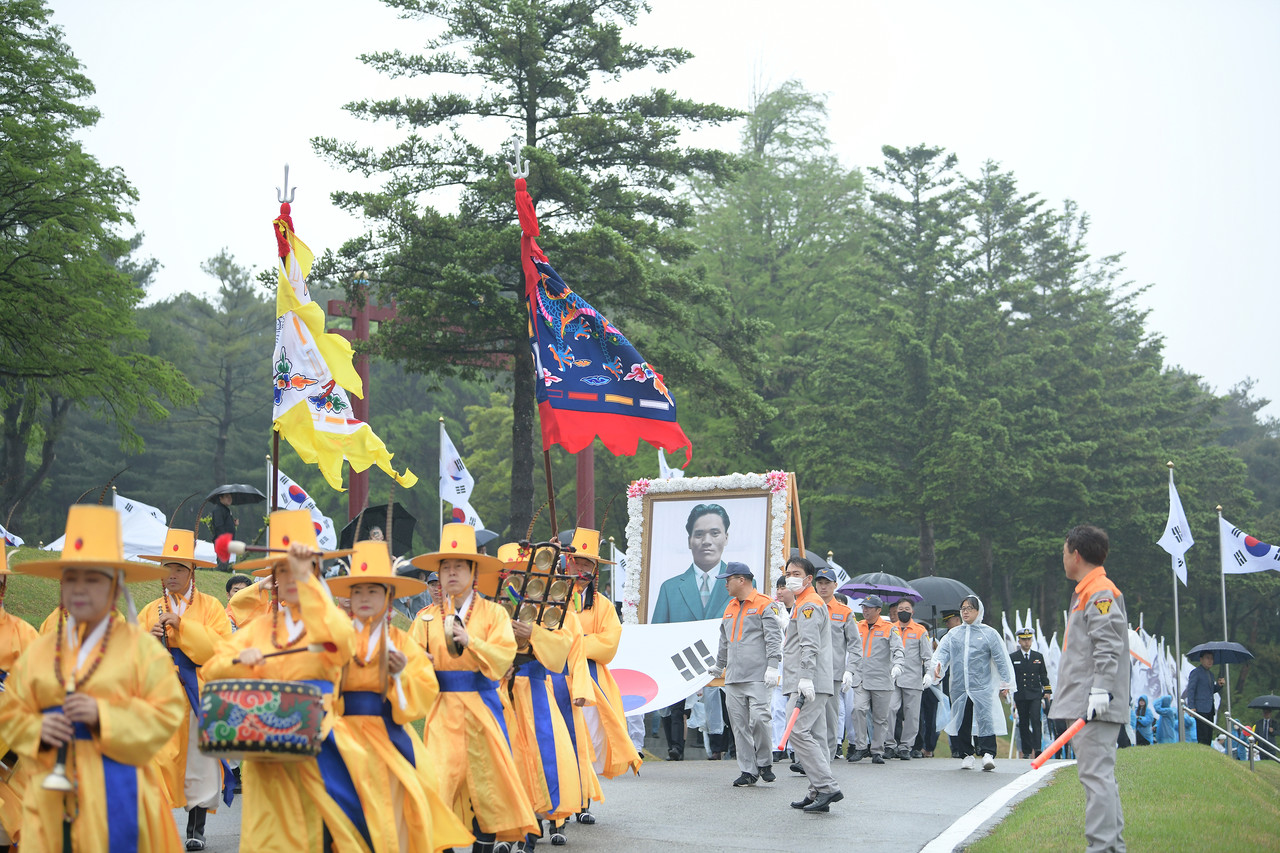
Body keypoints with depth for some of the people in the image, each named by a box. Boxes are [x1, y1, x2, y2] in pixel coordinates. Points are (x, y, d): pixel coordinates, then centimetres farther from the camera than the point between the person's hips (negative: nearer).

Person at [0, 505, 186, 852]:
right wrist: (37, 730, -7)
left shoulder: (140, 646, 1)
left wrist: (103, 715, -15)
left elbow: (167, 713, -5)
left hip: (115, 791, -3)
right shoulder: (39, 650, 11)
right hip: (51, 791, 3)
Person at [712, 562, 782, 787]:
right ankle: (748, 771, 6)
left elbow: (773, 638, -8)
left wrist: (772, 667, -16)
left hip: (757, 676, -7)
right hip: (733, 677, 7)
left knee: (759, 718, -15)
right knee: (739, 725, 2)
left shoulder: (764, 605, -1)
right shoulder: (730, 608, 21)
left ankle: (764, 763, 3)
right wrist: (719, 666, 39)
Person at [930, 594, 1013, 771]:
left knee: (985, 718, -13)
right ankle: (966, 755, 14)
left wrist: (1004, 683, 3)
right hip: (959, 687, 3)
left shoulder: (989, 633, 6)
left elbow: (1001, 659, 6)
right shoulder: (953, 633, 14)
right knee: (962, 721, 5)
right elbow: (943, 651, 4)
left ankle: (988, 754, -12)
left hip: (982, 686, -3)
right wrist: (938, 664, -18)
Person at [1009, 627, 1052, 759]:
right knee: (1023, 724, 3)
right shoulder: (1013, 658, 6)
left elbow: (1043, 675, 15)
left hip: (1035, 694, 0)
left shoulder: (1038, 656, 12)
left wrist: (1047, 691, 8)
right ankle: (1026, 751, 10)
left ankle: (1036, 749, -18)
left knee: (1035, 720, -15)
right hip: (1020, 696, 0)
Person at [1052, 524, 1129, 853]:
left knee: (1096, 774, -11)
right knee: (1098, 774, 13)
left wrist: (1101, 690, -25)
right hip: (1082, 704, 11)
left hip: (1096, 706, -11)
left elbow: (1108, 647, -19)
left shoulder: (1101, 593, -11)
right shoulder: (1084, 592, 21)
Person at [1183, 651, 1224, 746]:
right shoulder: (1196, 672, -3)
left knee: (1209, 737, 5)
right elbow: (1190, 690, -8)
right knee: (1202, 738, -13)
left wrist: (1219, 685, 6)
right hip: (1200, 710, -8)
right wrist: (1191, 707, -15)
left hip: (1210, 710, 8)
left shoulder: (1210, 674, 21)